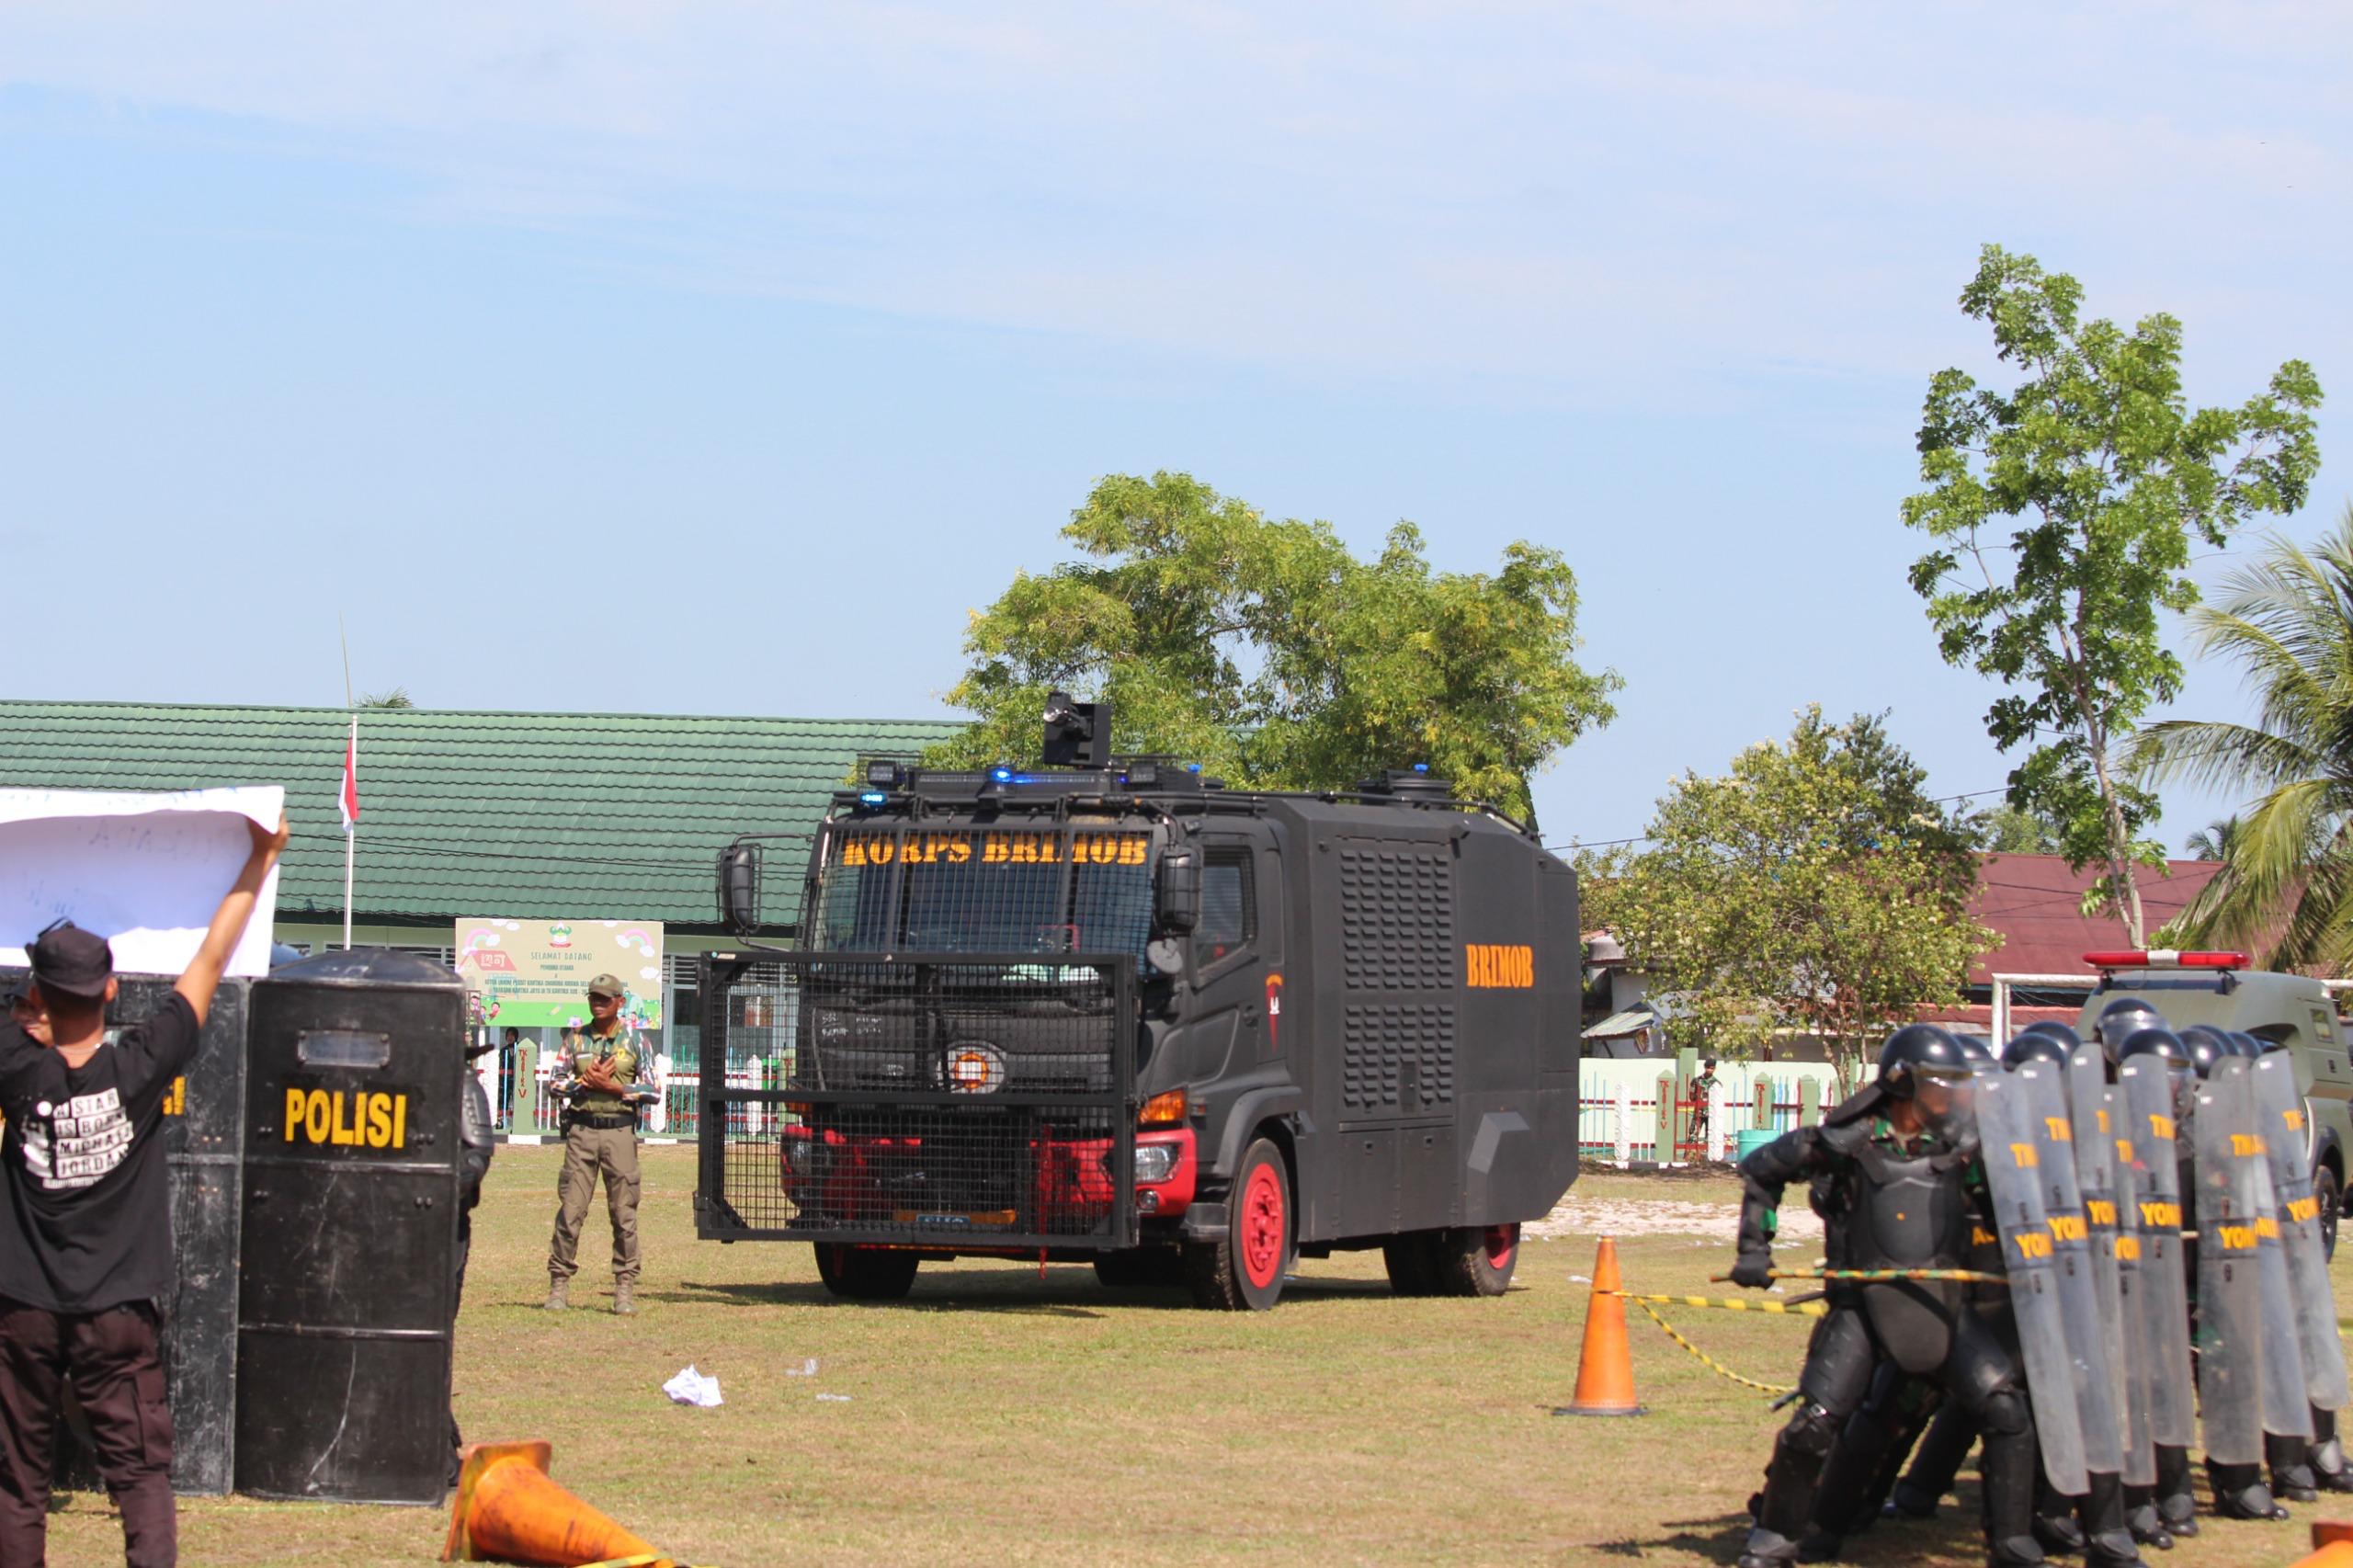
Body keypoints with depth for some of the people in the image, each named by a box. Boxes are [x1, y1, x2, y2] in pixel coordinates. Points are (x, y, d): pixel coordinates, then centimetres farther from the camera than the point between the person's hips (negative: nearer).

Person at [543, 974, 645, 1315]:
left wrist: (613, 1087, -10)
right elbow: (554, 1082, 7)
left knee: (624, 1212, -1)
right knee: (570, 1210, -2)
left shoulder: (634, 1040, 6)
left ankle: (624, 1288, 4)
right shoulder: (575, 1039, 9)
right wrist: (585, 1082, -10)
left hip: (619, 1131, -1)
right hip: (581, 1130, 1)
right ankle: (559, 1284, 3)